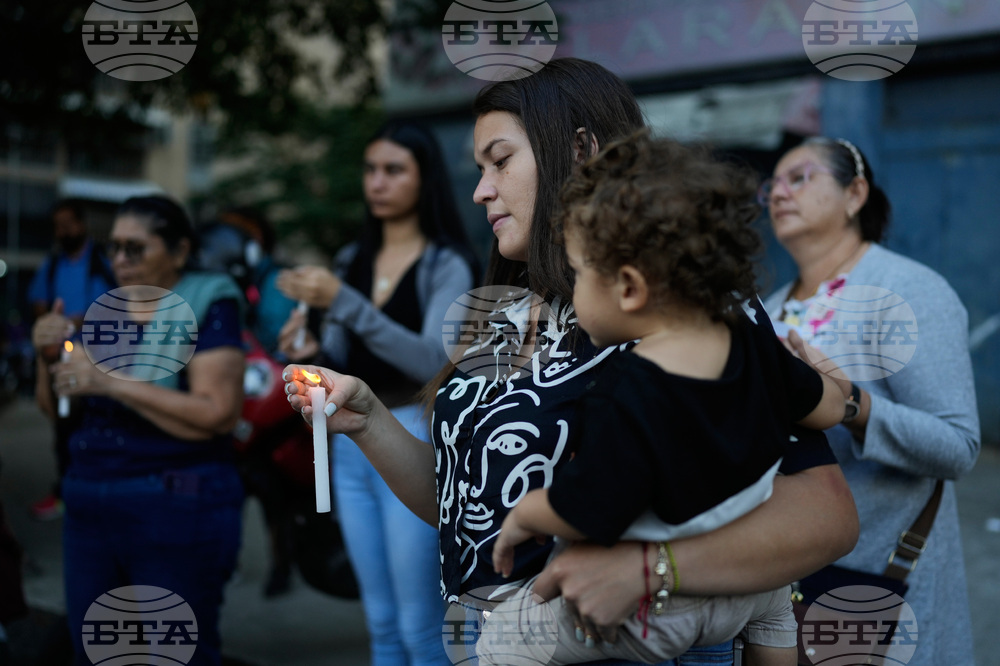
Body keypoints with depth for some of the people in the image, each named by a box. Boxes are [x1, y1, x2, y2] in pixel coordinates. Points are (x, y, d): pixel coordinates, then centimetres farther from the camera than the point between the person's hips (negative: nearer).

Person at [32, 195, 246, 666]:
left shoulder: (207, 311, -8)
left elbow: (219, 413, -20)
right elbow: (59, 409, 15)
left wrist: (112, 382, -22)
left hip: (176, 511, -6)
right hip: (89, 508, 7)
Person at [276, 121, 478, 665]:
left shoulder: (446, 264, -6)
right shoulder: (351, 260, 12)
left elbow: (432, 360, -21)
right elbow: (343, 365, 14)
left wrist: (343, 302, -26)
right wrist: (312, 353, -9)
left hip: (413, 442, -6)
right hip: (349, 444, 6)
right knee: (380, 622, 13)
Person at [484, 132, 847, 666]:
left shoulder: (624, 399, -35)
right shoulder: (753, 338, -12)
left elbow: (584, 515, -32)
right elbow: (826, 410, 3)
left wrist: (522, 517, -11)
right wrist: (819, 373, 25)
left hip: (654, 615, -7)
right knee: (773, 591, 42)